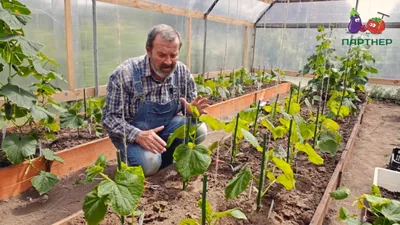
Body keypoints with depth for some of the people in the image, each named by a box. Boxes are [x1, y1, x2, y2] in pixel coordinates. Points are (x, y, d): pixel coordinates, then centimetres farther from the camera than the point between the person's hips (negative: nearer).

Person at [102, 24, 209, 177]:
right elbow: (110, 118, -20)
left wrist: (192, 111, -25)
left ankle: (164, 159, 6)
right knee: (149, 162, -31)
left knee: (199, 130, -19)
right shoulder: (124, 74, -23)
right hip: (131, 133, -4)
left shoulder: (183, 72, -10)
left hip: (165, 127, 4)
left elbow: (190, 107, 1)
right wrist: (138, 135, -37)